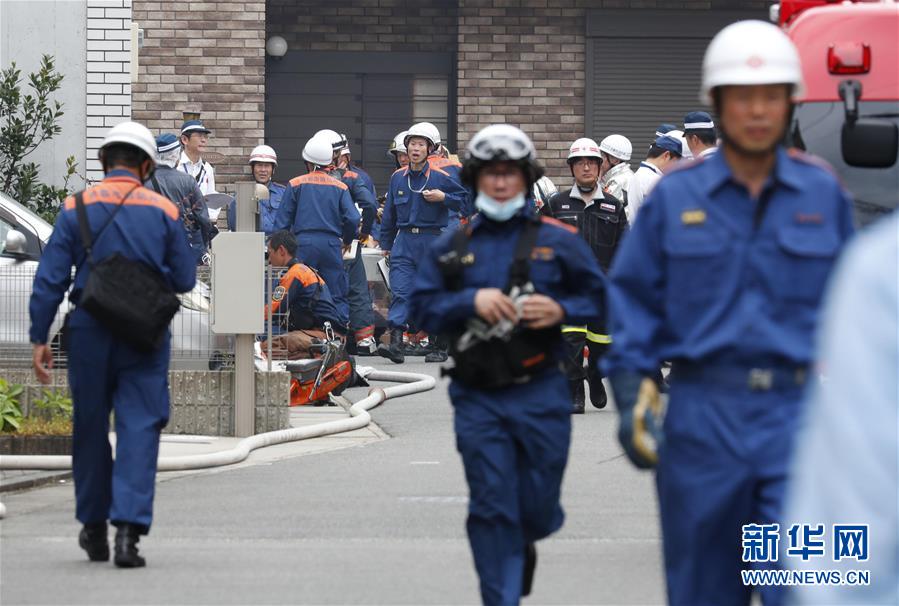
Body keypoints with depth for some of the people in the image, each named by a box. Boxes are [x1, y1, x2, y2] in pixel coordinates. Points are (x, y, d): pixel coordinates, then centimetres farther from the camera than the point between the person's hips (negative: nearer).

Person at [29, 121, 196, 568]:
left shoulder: (77, 207, -1)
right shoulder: (163, 211, 0)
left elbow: (50, 278, -5)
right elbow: (184, 279, 5)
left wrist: (39, 339, -2)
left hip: (89, 331, 1)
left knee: (90, 428, 14)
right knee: (139, 428, -2)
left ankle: (93, 529, 24)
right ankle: (128, 528, -16)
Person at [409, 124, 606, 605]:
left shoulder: (558, 241, 4)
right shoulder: (450, 248, 8)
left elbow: (600, 299, 5)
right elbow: (423, 308, 2)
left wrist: (561, 311, -14)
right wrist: (472, 301, -15)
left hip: (541, 396, 0)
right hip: (478, 398, 0)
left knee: (537, 508, 6)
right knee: (491, 507, -3)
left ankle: (523, 544, 41)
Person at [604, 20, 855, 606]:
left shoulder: (824, 194, 5)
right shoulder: (675, 197, 2)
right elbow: (634, 295, 6)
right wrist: (632, 394, -3)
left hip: (799, 412, -1)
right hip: (704, 414, 1)